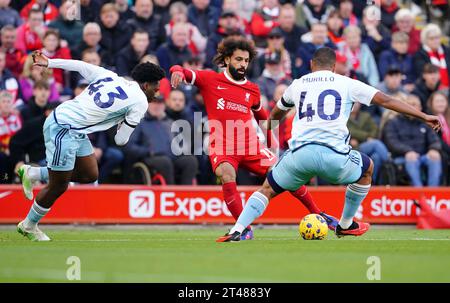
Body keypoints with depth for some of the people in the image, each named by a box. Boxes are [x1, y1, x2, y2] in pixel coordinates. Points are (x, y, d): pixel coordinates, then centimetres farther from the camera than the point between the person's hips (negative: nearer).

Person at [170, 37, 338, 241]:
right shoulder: (210, 80, 1)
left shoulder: (252, 90, 12)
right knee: (227, 176, -34)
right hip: (222, 148, -4)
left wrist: (271, 143, 29)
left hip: (250, 147, 4)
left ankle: (318, 215, 19)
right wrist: (178, 71, -29)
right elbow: (182, 72, -6)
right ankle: (245, 229, -25)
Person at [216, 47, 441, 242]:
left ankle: (236, 231, -3)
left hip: (300, 153, 1)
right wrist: (424, 116, 18)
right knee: (367, 168, 29)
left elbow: (275, 116, 41)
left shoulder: (298, 84, 23)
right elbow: (386, 101, 14)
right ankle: (346, 225, 37)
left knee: (268, 189, 18)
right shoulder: (346, 84, 15)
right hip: (334, 156, -1)